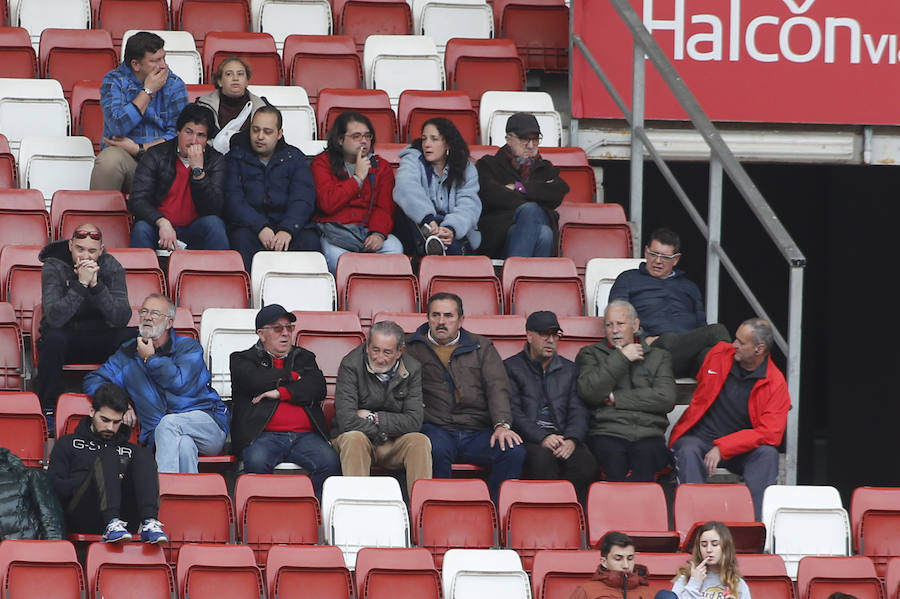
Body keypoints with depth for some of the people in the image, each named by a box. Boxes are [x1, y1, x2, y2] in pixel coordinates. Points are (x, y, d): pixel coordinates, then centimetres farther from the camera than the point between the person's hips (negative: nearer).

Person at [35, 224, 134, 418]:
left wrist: (96, 285, -29)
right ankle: (48, 409, -26)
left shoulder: (112, 268, -7)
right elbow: (54, 317, -29)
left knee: (134, 336, -26)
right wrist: (81, 284, -34)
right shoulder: (53, 268, -13)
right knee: (54, 337, -37)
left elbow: (121, 319, -19)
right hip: (66, 339, -2)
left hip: (100, 341, 2)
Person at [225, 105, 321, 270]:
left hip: (289, 225, 1)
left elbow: (303, 200, 1)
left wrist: (287, 230, -20)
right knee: (241, 238, -35)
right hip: (249, 227, -1)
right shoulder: (236, 157, 13)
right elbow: (233, 200, -1)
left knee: (310, 240, -31)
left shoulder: (294, 157, 16)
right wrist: (260, 228, -18)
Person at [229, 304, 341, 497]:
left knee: (330, 462, -27)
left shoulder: (304, 358, 26)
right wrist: (293, 376, 8)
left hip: (305, 435, 3)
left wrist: (280, 393, -4)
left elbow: (318, 389, 7)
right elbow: (257, 381, -6)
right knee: (257, 461, -35)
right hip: (264, 435, -2)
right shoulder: (242, 360, 17)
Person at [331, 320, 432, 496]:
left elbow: (414, 422, -9)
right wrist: (381, 433, -14)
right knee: (353, 438, -36)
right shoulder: (351, 365, -11)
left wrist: (374, 418, -13)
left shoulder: (412, 369, -2)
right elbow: (346, 420, -21)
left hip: (396, 443, 2)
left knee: (420, 441, -27)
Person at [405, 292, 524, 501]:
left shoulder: (481, 347, 18)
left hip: (478, 431, 2)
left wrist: (502, 425, -11)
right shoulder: (413, 349, 16)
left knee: (514, 452, -27)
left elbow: (497, 387, 6)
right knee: (437, 449, -38)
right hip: (436, 428, -2)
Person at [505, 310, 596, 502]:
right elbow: (513, 412, -2)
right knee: (543, 458, -38)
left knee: (585, 463, -30)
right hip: (528, 439, -3)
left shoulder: (569, 369, 23)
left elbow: (578, 411, 13)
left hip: (564, 437, 3)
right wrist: (542, 438, -16)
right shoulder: (511, 367, 11)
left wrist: (571, 440, -10)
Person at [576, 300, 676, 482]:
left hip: (648, 434, 1)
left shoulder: (658, 356, 22)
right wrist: (621, 358, 4)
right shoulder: (590, 354, 21)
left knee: (646, 455, -36)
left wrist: (616, 398, 3)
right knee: (613, 456, -36)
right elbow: (589, 392, 1)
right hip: (607, 434, -1)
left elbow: (666, 399, 5)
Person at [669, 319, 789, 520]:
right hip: (699, 437, 1)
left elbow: (770, 433, -18)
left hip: (740, 447, -1)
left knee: (768, 454, -31)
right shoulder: (719, 354, 2)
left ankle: (759, 520, -36)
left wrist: (722, 448, -25)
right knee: (689, 452, -33)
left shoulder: (775, 383, -8)